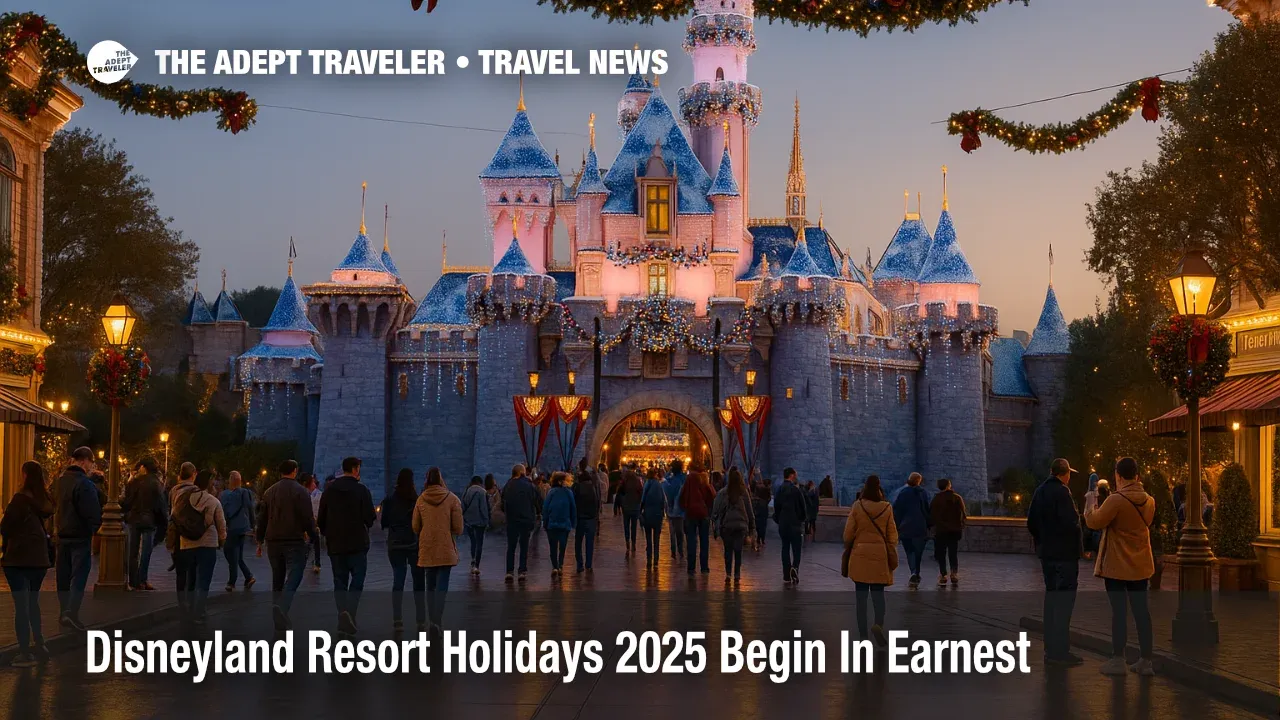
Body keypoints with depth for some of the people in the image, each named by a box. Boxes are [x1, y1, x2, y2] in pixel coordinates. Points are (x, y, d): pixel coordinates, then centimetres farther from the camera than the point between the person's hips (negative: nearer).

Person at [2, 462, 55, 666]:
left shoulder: (20, 499, -17)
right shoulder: (46, 500, 4)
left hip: (18, 558, -6)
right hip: (40, 556, 6)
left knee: (21, 605, -2)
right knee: (33, 602, 18)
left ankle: (25, 653, -2)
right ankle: (39, 646, 20)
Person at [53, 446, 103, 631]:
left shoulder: (60, 481, 9)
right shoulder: (84, 483, -18)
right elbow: (93, 511, -19)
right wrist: (96, 528, -4)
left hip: (62, 534, 8)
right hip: (79, 535, -8)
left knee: (63, 575, 12)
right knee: (79, 575, -7)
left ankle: (63, 612, 17)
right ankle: (72, 613, -16)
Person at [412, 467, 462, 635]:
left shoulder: (421, 500, 0)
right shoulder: (452, 499, -7)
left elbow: (415, 527, 5)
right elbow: (458, 528, -7)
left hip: (427, 550, 3)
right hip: (446, 549, -3)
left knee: (430, 586, 15)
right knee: (442, 586, -2)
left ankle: (431, 620, 14)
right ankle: (436, 621, -14)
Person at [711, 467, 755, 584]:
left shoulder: (722, 493, -6)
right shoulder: (744, 493, -2)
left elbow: (716, 510, -2)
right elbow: (750, 511, 5)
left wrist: (715, 522, 9)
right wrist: (751, 527, 13)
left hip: (726, 525, -1)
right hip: (741, 525, 1)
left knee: (728, 549, 7)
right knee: (738, 550, 6)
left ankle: (728, 574, 0)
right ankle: (737, 575, 4)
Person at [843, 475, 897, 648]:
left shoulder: (857, 507, -6)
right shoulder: (887, 508, -4)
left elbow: (848, 533, -3)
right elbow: (892, 535, 1)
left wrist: (848, 549, 14)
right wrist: (892, 555, 13)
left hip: (860, 554, 0)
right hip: (880, 555, 0)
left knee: (861, 594, 6)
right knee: (878, 592, 8)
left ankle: (863, 633, 7)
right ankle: (878, 623, -18)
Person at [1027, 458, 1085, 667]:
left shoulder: (1039, 492, 8)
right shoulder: (1062, 492, -16)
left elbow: (1031, 523, 12)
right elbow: (1071, 523, -22)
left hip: (1046, 553, 8)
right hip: (1065, 553, -8)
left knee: (1051, 597, 15)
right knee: (1064, 600, -5)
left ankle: (1050, 650, 20)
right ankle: (1060, 652, -6)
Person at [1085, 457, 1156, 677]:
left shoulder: (1116, 500, -18)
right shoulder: (1148, 501, 4)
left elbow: (1095, 522, -16)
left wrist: (1089, 506, 2)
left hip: (1117, 565, -6)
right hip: (1140, 565, 6)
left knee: (1118, 610, 0)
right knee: (1141, 610, 9)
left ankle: (1117, 660, 3)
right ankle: (1145, 660, 12)